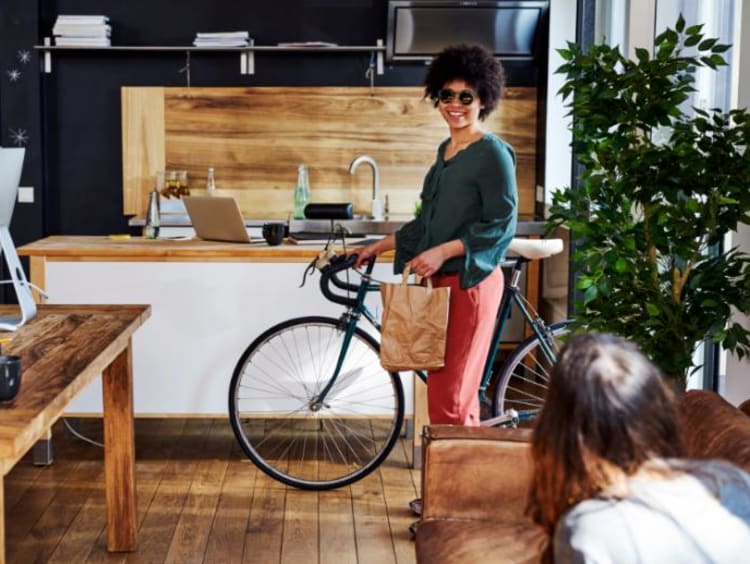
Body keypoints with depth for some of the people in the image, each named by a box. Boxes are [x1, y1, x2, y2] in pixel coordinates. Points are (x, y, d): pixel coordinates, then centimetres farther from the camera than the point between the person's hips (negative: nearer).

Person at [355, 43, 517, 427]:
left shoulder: (492, 154, -10)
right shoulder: (445, 151, 15)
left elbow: (502, 225, -15)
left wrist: (443, 251, -20)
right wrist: (381, 246, 21)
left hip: (469, 282, -8)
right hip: (441, 280, 8)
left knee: (448, 394, -9)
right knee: (458, 392, 11)